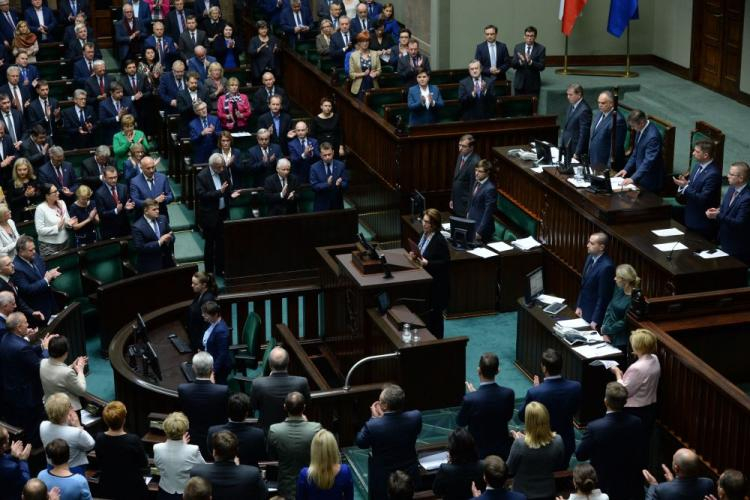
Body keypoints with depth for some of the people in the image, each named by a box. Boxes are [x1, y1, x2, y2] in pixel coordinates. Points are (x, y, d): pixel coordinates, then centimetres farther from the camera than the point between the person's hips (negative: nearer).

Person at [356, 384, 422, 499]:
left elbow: (360, 443, -10)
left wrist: (374, 418, -5)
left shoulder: (372, 426, -31)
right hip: (409, 476, 3)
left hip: (382, 480, -3)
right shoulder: (416, 417, -22)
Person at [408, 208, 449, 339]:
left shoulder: (439, 241, -21)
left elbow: (445, 262, -20)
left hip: (436, 283, -8)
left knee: (434, 313, 4)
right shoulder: (424, 234, 5)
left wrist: (427, 263, -28)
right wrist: (415, 255, -2)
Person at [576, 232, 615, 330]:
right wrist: (578, 306, 12)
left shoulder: (606, 266, -25)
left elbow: (603, 296, -21)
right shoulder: (590, 257, 2)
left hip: (595, 313, -8)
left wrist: (595, 320, -17)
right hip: (584, 310, 8)